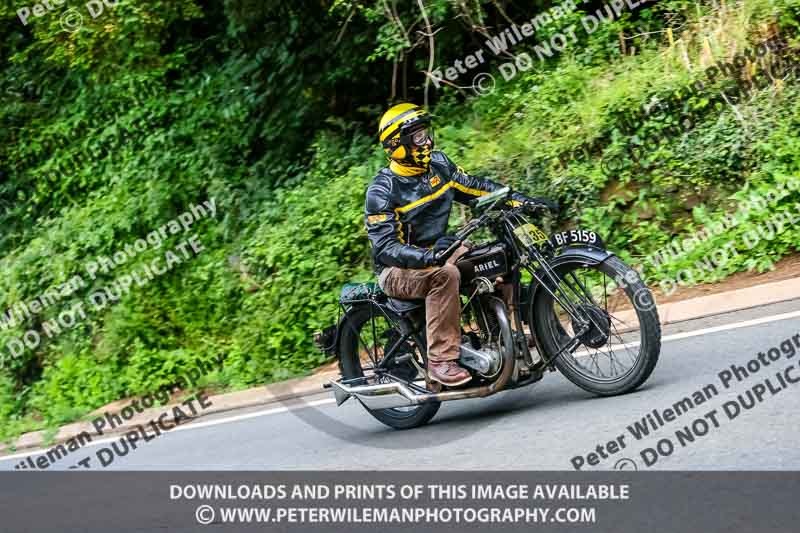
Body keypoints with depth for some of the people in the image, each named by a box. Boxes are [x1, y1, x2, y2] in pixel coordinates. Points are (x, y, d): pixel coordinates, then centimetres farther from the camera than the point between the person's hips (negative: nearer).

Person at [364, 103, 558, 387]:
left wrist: (524, 201, 3)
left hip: (439, 249, 7)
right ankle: (441, 360, -33)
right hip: (398, 270, -7)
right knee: (444, 275, -37)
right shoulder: (382, 191, -17)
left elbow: (475, 187, 12)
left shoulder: (438, 164, 4)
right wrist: (426, 257, -42)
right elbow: (384, 246, -25)